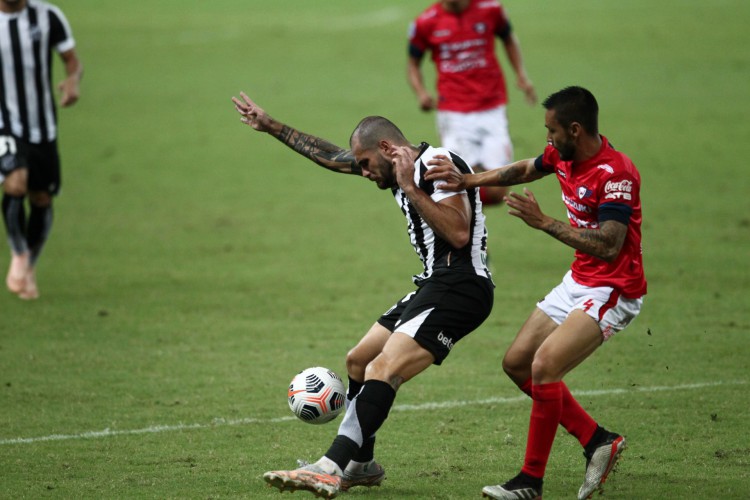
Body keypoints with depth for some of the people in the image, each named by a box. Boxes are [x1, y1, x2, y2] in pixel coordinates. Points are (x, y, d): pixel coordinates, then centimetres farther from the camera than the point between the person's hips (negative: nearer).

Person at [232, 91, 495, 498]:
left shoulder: (437, 164, -13)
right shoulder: (400, 167, 15)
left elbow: (458, 234, -25)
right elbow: (330, 156, 28)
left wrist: (410, 188, -20)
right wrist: (272, 126, 33)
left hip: (458, 288, -11)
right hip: (434, 286, 11)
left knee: (383, 369, -25)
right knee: (359, 361, 21)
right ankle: (361, 465, 35)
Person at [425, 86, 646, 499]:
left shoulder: (615, 174, -25)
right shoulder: (562, 156, 1)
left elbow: (609, 246, -32)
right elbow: (524, 170, 23)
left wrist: (543, 222, -29)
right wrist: (467, 181, 13)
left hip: (612, 292, -10)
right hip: (578, 281, 10)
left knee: (544, 366, -22)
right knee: (516, 363, 11)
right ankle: (598, 442, 19)